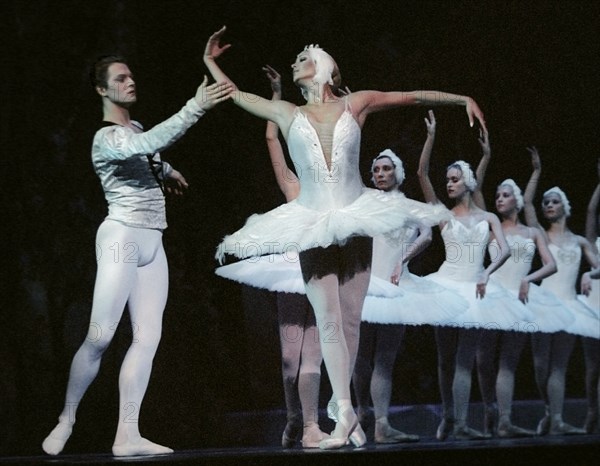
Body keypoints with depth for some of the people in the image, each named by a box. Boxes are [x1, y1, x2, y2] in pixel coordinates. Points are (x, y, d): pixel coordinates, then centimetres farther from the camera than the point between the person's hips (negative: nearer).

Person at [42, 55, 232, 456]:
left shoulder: (134, 129, 17)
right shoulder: (107, 138, -11)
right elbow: (149, 144, -32)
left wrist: (164, 170, 24)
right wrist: (196, 107, -37)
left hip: (151, 243, 8)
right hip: (122, 237, -8)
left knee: (149, 336, -3)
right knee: (101, 336, -11)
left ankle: (128, 435, -5)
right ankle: (66, 422, 6)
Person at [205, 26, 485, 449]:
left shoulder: (355, 104, 6)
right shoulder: (287, 113, 10)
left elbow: (413, 96, 8)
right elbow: (234, 96, 20)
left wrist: (463, 99, 5)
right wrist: (210, 61, 25)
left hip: (355, 220, 0)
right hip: (314, 224, 0)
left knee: (350, 320, 0)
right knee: (329, 322, -8)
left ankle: (342, 404, 9)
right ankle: (346, 413, -11)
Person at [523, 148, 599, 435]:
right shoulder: (540, 235, 9)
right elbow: (527, 201, 0)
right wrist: (537, 171, 1)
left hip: (569, 304, 1)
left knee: (559, 366, -3)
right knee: (541, 365, -5)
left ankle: (556, 421, -8)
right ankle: (550, 412, 14)